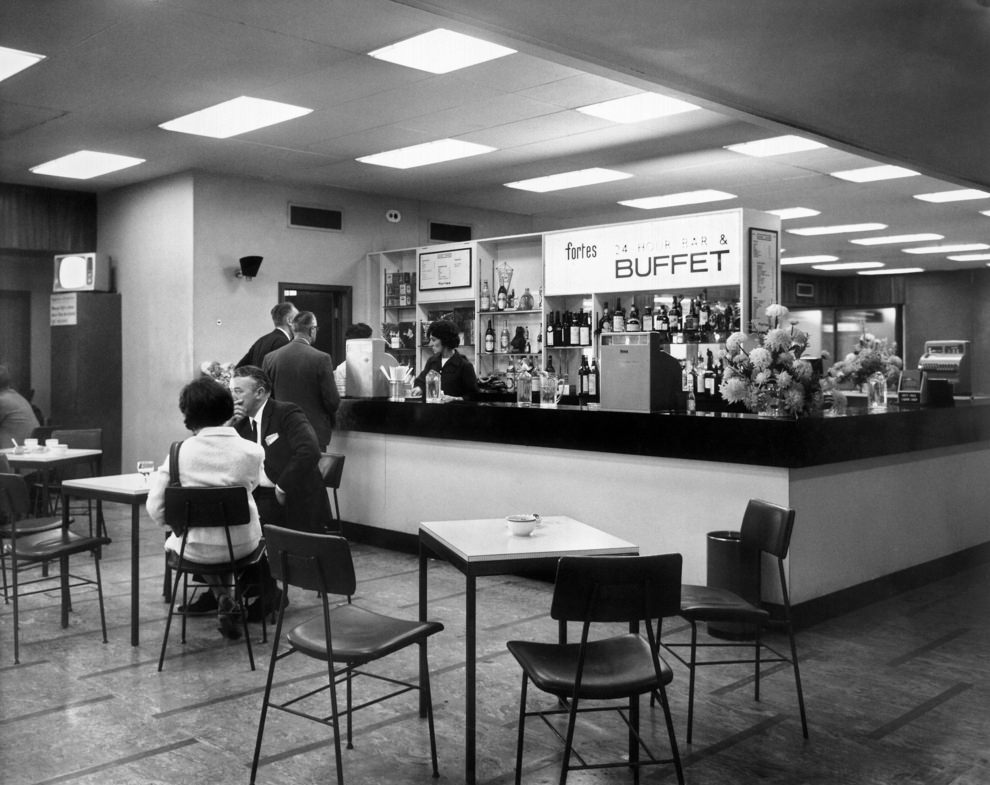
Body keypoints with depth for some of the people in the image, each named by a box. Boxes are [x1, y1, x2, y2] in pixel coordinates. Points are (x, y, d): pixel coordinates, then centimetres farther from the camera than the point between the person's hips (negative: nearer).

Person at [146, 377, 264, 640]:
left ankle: (222, 597, 24)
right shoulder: (251, 451, -13)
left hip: (197, 549, -1)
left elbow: (155, 509, -12)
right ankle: (226, 602, 36)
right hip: (242, 545, 1)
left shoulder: (180, 452, -16)